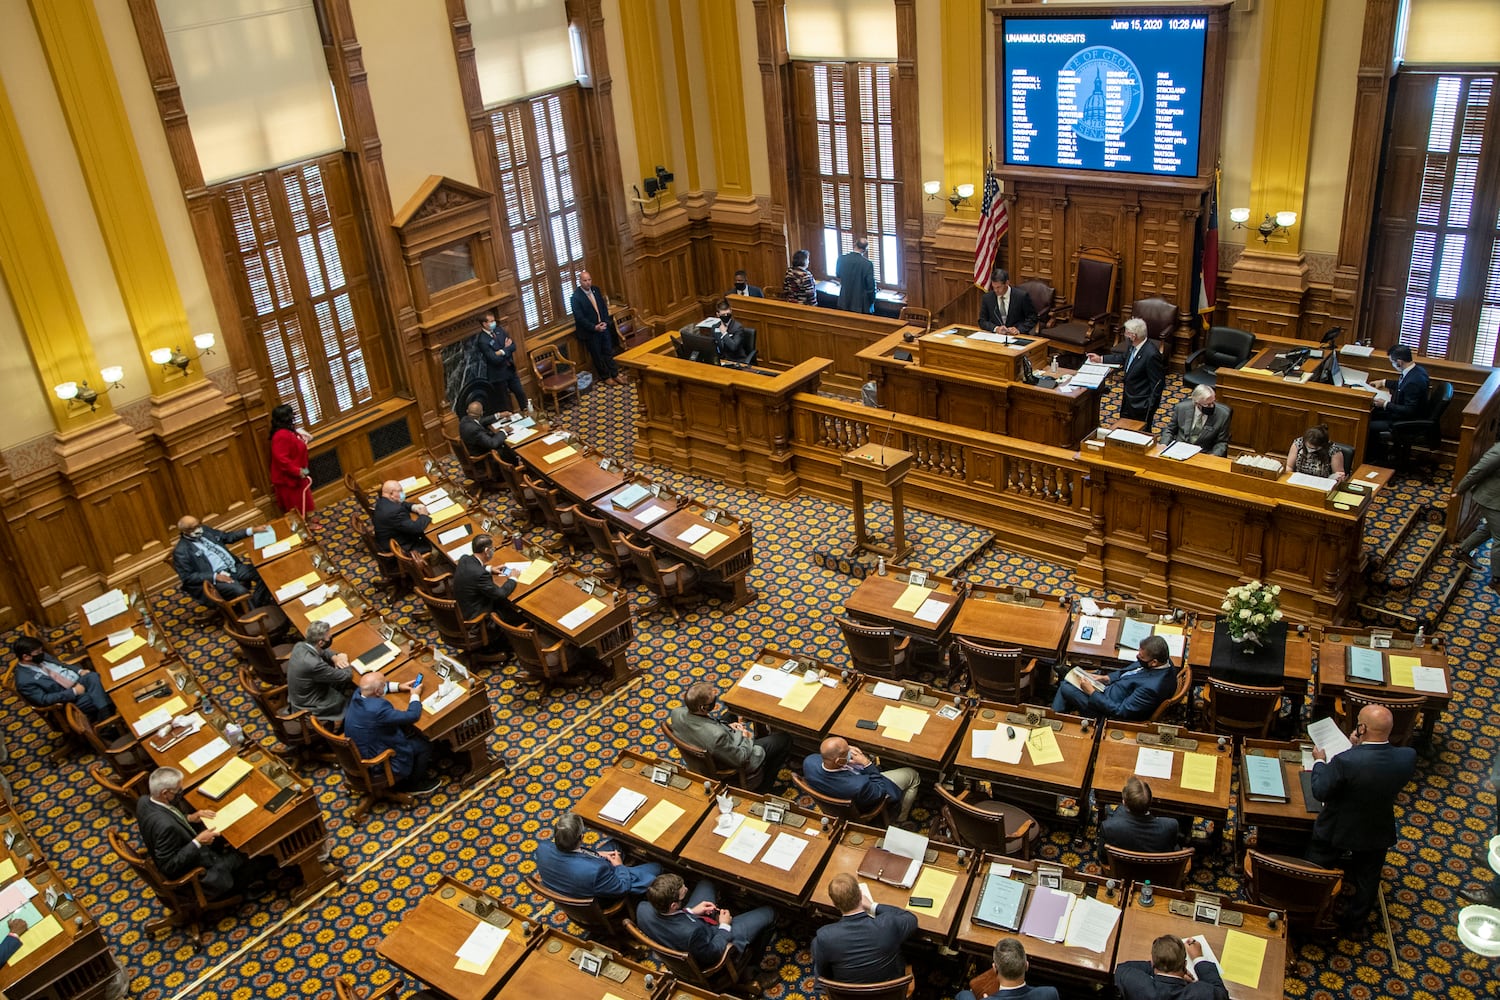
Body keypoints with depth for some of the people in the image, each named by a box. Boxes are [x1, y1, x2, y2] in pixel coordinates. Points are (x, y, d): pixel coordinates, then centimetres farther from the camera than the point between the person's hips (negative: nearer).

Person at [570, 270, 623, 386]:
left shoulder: (596, 290, 1)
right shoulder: (576, 297, -18)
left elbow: (604, 307, 8)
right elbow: (579, 317, -19)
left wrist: (605, 322, -7)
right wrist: (594, 327, -23)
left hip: (603, 326, 5)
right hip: (590, 331, -5)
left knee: (609, 352, 13)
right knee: (597, 355, 10)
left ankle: (614, 374, 25)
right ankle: (605, 377, 25)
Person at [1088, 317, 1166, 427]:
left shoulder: (1151, 355, -30)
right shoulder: (1132, 345, -4)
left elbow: (1158, 383, -24)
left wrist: (1150, 408, -22)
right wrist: (1100, 358, 20)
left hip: (1141, 405, -9)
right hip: (1128, 398, 9)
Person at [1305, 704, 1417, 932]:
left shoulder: (1346, 761, -38)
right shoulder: (1407, 757, -25)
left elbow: (1319, 792, -23)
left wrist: (1319, 762, -7)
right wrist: (1361, 747, -3)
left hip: (1336, 831, -3)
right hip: (1377, 833, 4)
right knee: (1367, 881, 29)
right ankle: (1352, 924, 49)